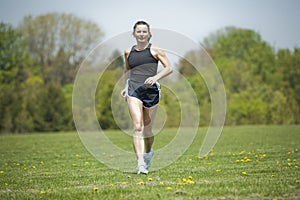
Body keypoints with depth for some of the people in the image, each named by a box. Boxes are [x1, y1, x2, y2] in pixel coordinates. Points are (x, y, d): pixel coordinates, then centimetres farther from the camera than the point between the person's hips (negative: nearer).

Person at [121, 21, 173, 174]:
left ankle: (148, 152, 39)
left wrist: (155, 77, -15)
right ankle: (140, 163, -23)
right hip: (134, 90, 1)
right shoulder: (129, 52, 14)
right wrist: (126, 87, 17)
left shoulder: (155, 50, 5)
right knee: (137, 127, -16)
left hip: (151, 90, -1)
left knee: (147, 130, 7)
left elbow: (169, 68, 1)